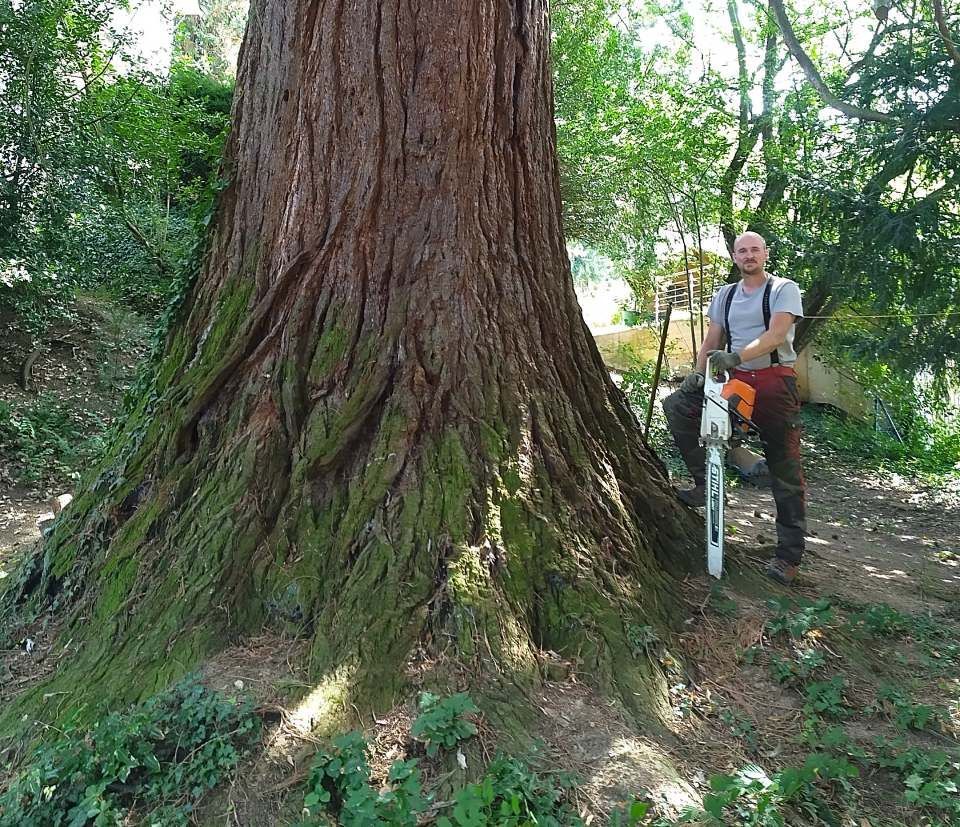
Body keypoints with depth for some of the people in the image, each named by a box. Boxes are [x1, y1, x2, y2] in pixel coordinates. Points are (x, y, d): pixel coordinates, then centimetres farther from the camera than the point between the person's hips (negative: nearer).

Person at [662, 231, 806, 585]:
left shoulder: (784, 289, 0)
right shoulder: (724, 295, 17)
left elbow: (776, 334, -16)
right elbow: (712, 340, 15)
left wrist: (736, 356, -32)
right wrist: (698, 372, -3)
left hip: (775, 382, -5)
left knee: (786, 472, -3)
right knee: (676, 405, -15)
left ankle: (789, 555, 5)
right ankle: (706, 481, -6)